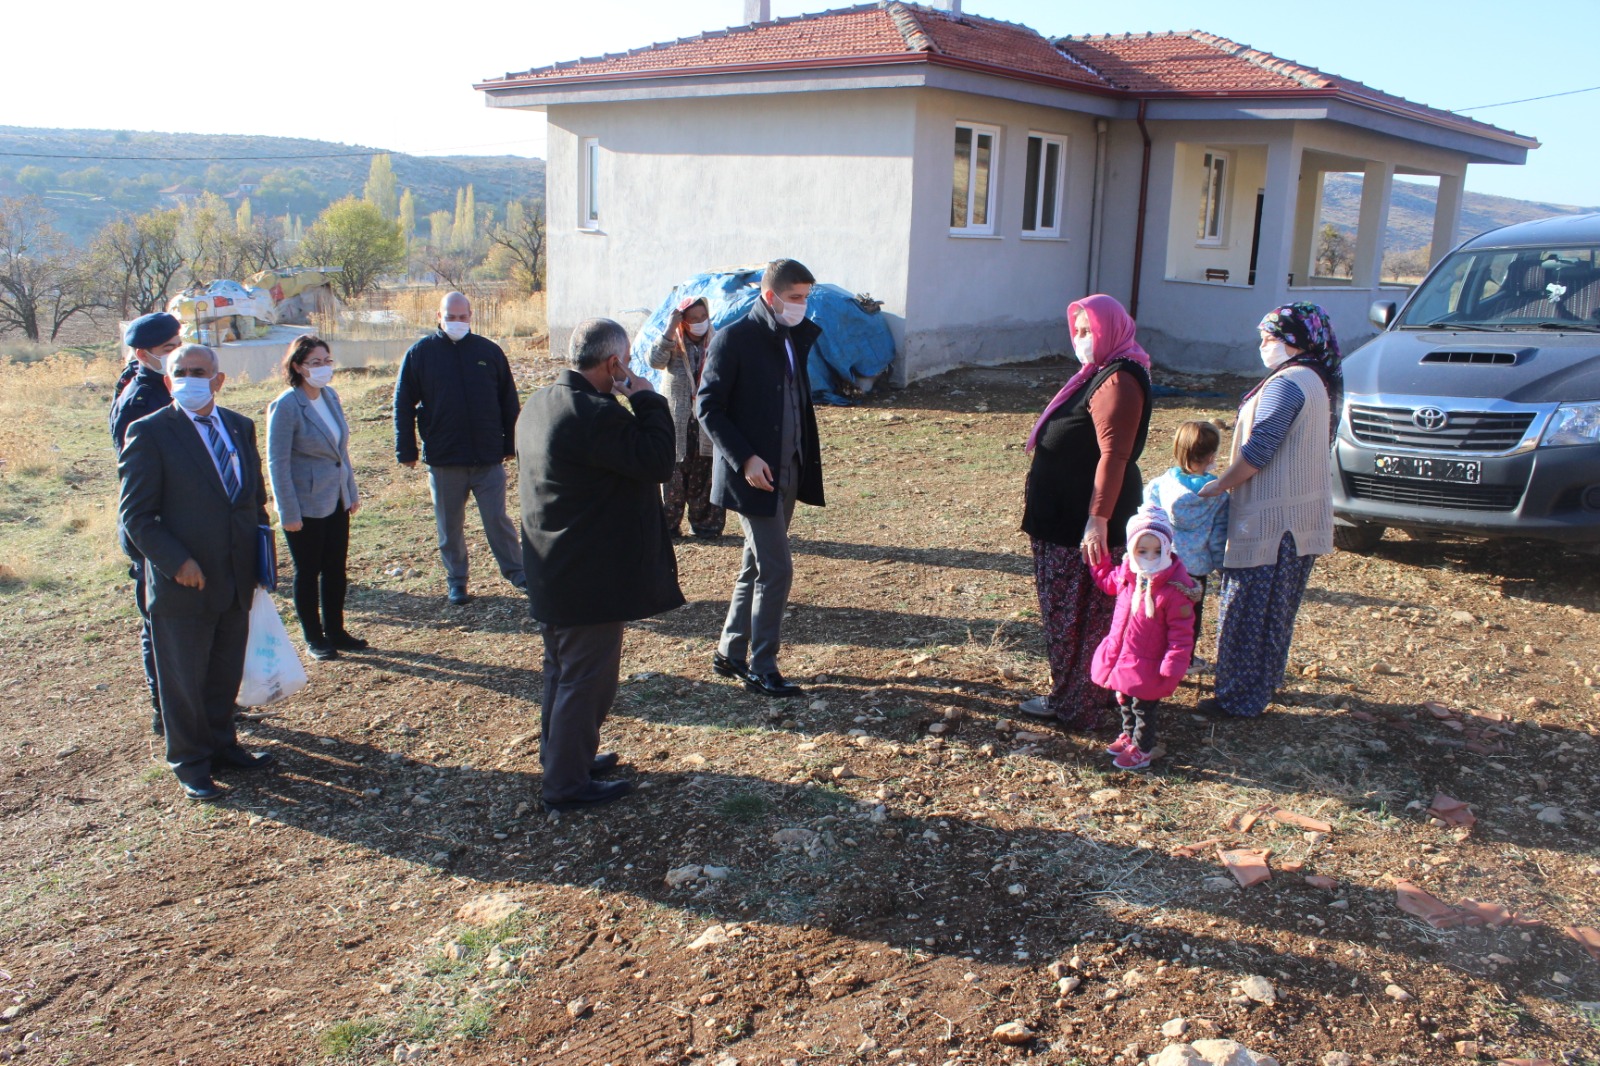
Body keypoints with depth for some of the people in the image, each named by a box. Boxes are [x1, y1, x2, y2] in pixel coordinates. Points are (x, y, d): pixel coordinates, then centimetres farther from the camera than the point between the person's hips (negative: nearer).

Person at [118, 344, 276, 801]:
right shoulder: (149, 433, -10)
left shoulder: (240, 427, 8)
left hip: (237, 579, 5)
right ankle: (190, 762, 26)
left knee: (226, 674, 17)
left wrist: (259, 553, 6)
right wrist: (176, 562, -19)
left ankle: (222, 746, 34)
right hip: (185, 583, -5)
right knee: (184, 679, 9)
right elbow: (136, 514, -11)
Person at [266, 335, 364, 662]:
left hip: (336, 502, 6)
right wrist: (289, 513, -15)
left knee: (336, 570, 14)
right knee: (308, 573, 8)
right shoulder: (285, 406, -17)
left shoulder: (330, 396, 4)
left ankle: (335, 631, 28)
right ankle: (314, 638, 21)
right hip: (305, 506, -6)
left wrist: (351, 491, 14)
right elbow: (277, 463, -15)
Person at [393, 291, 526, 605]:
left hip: (488, 456, 0)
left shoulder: (489, 351, 2)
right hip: (443, 458, 0)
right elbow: (403, 403, 2)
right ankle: (456, 580, 22)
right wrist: (406, 450, -1)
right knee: (449, 524, 9)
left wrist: (511, 444, 7)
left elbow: (508, 400, 8)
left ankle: (515, 570, 17)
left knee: (497, 518, 4)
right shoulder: (421, 353, 0)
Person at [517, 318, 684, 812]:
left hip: (551, 572, 10)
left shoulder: (538, 405, 7)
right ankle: (567, 784, 14)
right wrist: (648, 400, -15)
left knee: (562, 672, 23)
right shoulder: (595, 414, -25)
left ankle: (559, 756, 39)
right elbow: (657, 461, -23)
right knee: (587, 679, 3)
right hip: (590, 580, -10)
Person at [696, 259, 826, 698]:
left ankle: (730, 653, 28)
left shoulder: (795, 340, 12)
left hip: (788, 476, 8)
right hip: (754, 476, -8)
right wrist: (744, 459, -20)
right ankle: (762, 668, 6)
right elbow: (707, 407, -14)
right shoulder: (734, 339, -11)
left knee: (755, 568, 15)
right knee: (776, 569, -7)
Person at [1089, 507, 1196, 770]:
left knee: (1144, 707, 11)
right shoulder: (1126, 575, -5)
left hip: (1148, 665, -7)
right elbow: (1106, 580, 21)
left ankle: (1142, 748, 29)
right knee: (1124, 701, 25)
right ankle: (1129, 735, 46)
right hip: (1120, 655, 7)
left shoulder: (1175, 588, -24)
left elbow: (1181, 632, -20)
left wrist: (1173, 667, -21)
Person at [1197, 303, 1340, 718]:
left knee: (1249, 611, -1)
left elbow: (1257, 452, -21)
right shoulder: (1318, 382, 13)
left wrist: (1218, 486, -10)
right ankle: (1263, 685, 31)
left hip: (1271, 519, -10)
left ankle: (1240, 699, 6)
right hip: (1301, 515, 10)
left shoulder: (1286, 384, -18)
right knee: (1276, 610, 19)